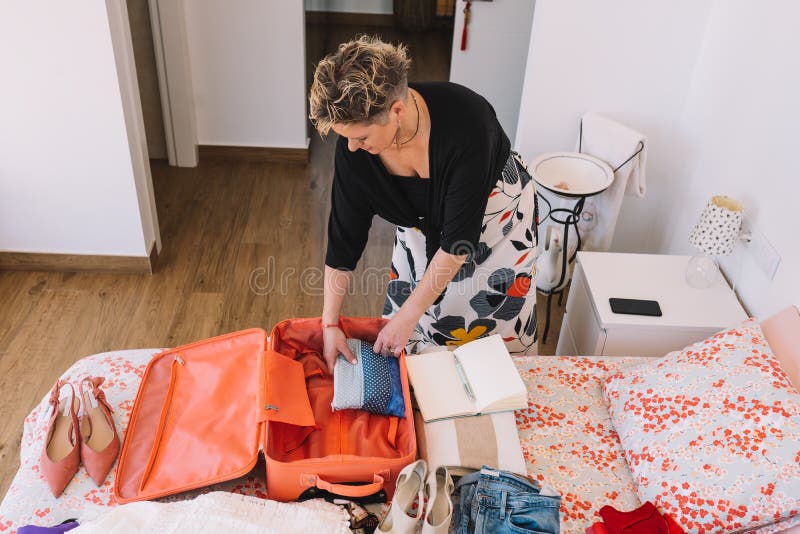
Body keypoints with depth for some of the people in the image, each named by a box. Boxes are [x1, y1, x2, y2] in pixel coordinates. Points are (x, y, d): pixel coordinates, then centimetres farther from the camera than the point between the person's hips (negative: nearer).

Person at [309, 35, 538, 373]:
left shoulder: (466, 121, -41)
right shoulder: (353, 145, -27)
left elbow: (459, 238, -34)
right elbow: (345, 235, -16)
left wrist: (407, 317, -28)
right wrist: (330, 323, -14)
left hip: (496, 216, -3)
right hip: (424, 224, 4)